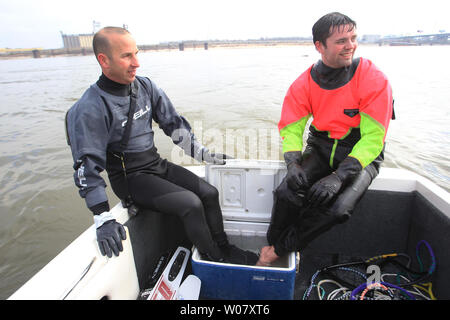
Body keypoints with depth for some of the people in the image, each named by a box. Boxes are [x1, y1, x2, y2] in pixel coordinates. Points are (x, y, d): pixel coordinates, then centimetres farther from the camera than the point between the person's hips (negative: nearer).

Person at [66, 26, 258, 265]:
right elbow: (87, 167, -19)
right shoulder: (90, 109, -19)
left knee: (209, 193, -4)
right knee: (190, 203, -22)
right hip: (130, 177, -6)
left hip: (158, 164, 7)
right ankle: (215, 261, -1)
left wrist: (203, 154, 3)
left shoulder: (145, 86, 0)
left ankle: (223, 248, 14)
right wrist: (103, 218, -23)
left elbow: (174, 123, 7)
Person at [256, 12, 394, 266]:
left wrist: (339, 176, -28)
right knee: (287, 192, -25)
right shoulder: (305, 83, -6)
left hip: (361, 156, -2)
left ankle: (279, 250, -6)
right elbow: (290, 127, -3)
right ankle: (272, 246, 3)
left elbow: (373, 138, -18)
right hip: (321, 149, 2)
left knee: (337, 208, -28)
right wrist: (293, 163, -22)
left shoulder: (374, 80, -15)